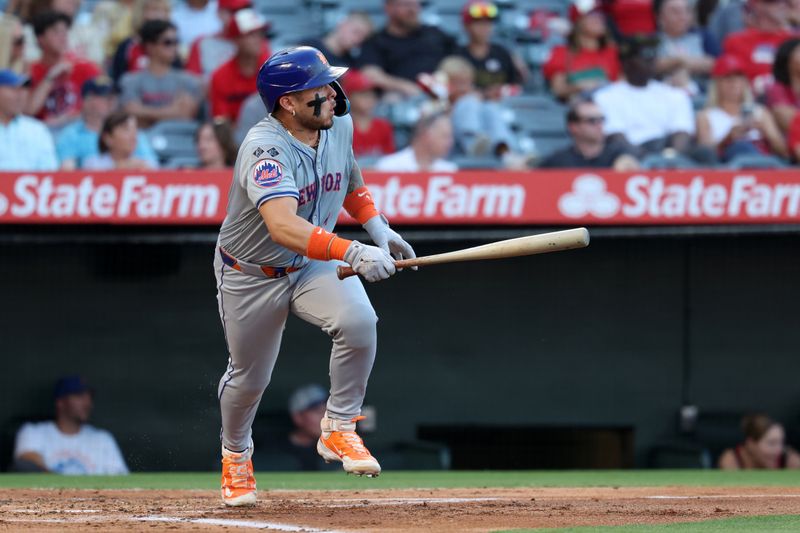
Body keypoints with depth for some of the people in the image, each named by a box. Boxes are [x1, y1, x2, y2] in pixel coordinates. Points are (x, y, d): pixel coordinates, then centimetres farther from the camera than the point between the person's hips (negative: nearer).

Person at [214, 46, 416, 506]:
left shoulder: (338, 124, -10)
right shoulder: (266, 150, -33)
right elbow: (283, 226, -49)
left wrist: (376, 224, 4)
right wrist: (352, 253, -59)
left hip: (314, 265, 4)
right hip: (251, 275, -4)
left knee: (359, 321, -26)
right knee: (250, 378, 12)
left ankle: (339, 429, -7)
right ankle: (236, 455, 45)